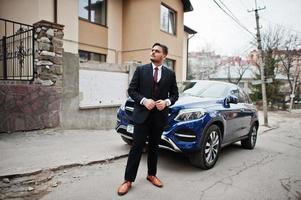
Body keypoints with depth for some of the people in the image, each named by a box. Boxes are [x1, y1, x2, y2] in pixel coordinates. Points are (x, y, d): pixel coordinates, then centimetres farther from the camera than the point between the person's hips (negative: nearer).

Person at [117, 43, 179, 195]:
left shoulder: (170, 74, 6)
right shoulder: (141, 70, 1)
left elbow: (175, 94, 10)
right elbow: (131, 90, -1)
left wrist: (166, 102, -11)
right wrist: (144, 100, -16)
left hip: (159, 116, 2)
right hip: (142, 114, -2)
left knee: (154, 147, 14)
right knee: (137, 147, 0)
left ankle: (151, 175, 32)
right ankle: (128, 180, 11)